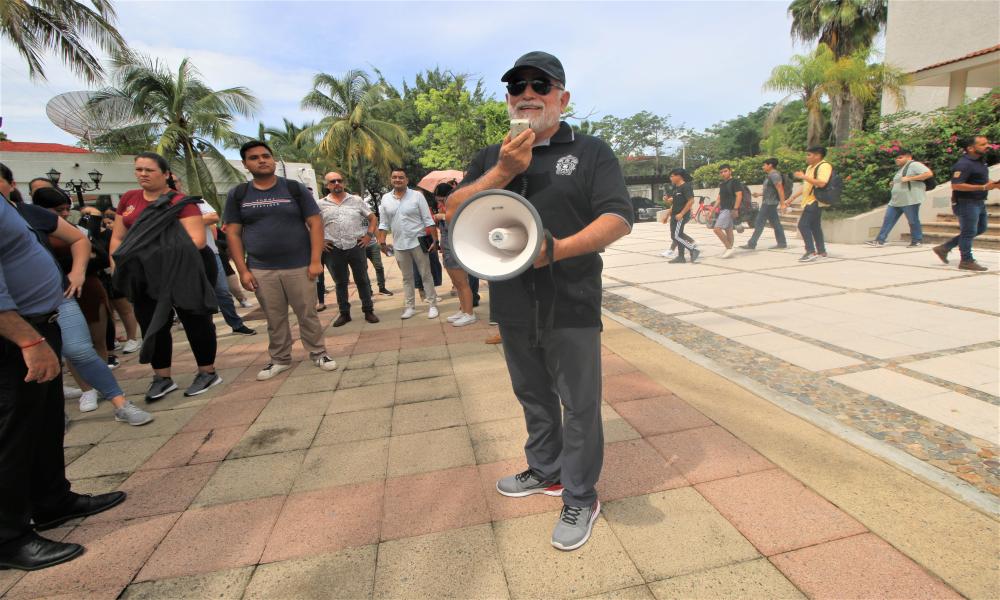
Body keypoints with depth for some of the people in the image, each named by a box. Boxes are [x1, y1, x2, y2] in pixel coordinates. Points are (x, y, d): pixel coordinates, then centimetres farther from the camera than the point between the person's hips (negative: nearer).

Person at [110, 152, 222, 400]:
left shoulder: (181, 202, -7)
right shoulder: (128, 199, 12)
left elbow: (197, 240, -17)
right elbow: (117, 237, 17)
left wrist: (170, 255, -20)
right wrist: (119, 264, 4)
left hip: (182, 274, -6)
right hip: (144, 276, 7)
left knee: (195, 322, 2)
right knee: (151, 325, 12)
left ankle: (208, 373, 16)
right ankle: (162, 378, 26)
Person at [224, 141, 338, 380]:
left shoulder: (295, 188, 0)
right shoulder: (237, 194, 6)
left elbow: (315, 223, -3)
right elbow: (233, 233, 5)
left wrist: (315, 261, -11)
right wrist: (243, 270, -3)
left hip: (299, 266, -2)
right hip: (261, 270, 2)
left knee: (308, 314, 5)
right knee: (274, 319, 11)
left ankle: (318, 353, 21)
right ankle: (280, 359, 26)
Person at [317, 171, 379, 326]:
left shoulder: (356, 200, 5)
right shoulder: (321, 204, 4)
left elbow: (372, 217, 10)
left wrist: (369, 235, 0)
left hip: (356, 246, 0)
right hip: (333, 250, 1)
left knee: (362, 280, 5)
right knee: (340, 283, 9)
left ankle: (368, 311, 15)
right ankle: (344, 313, 20)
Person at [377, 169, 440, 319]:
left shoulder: (417, 196, -4)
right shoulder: (385, 198, 6)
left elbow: (428, 220, -5)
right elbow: (383, 223, 10)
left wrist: (435, 239, -9)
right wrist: (382, 241, 1)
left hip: (418, 242, -3)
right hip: (399, 245, 3)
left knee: (426, 275, 2)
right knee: (407, 277, 12)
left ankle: (433, 305, 10)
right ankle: (409, 307, 20)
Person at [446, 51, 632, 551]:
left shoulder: (590, 152, -1)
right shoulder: (490, 158, 11)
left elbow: (618, 219, -11)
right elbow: (453, 211, 0)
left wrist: (558, 249, -25)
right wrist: (504, 171, -12)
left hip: (571, 306, -4)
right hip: (512, 306, 5)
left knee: (579, 404, 6)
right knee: (533, 396, 20)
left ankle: (580, 498, 25)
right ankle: (546, 471, 41)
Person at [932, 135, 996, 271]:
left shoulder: (980, 161, 13)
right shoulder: (964, 164, -18)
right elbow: (956, 185, -27)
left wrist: (992, 184, 8)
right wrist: (983, 187, -26)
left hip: (979, 202, 10)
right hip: (967, 203, -10)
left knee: (980, 229, 17)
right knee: (969, 232, -1)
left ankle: (944, 248, 18)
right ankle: (967, 261, 11)